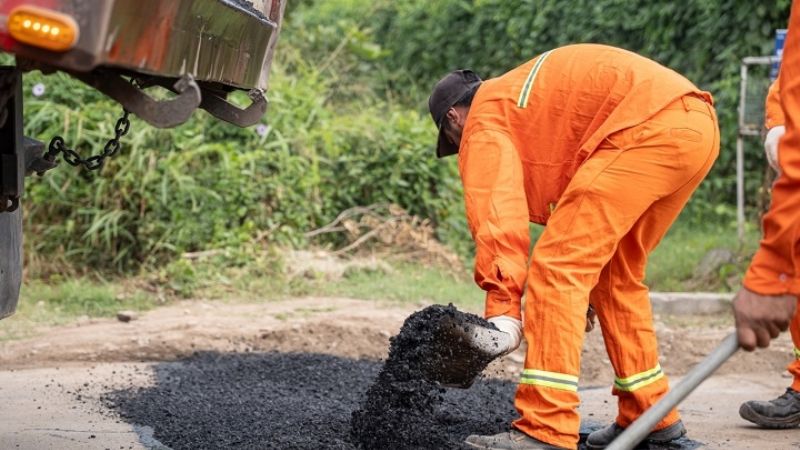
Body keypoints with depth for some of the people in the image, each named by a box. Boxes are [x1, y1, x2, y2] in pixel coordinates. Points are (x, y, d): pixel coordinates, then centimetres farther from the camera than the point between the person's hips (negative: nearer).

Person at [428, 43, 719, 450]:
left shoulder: (484, 118, 7)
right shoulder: (522, 95, 33)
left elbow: (498, 214, -6)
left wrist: (502, 310, -10)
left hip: (651, 126, -10)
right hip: (697, 125, 10)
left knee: (557, 263, -8)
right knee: (616, 272, 21)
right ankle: (651, 413, 27)